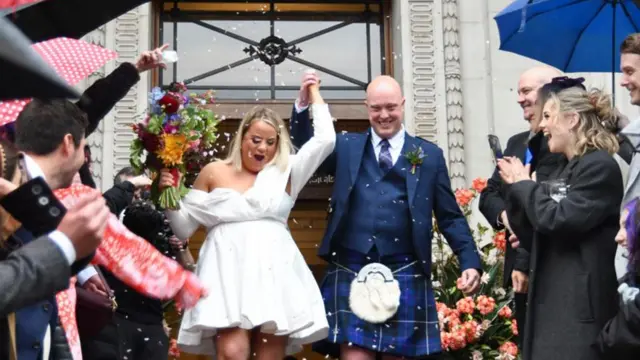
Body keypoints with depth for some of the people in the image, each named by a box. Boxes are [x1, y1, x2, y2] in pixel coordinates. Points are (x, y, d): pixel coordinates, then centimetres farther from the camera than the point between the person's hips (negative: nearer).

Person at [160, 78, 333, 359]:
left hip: (274, 274, 1)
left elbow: (325, 139, 6)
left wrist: (314, 93, 16)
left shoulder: (285, 172, 14)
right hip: (228, 273, -1)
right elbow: (184, 228, 14)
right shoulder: (213, 172, 13)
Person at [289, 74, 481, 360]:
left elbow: (450, 217, 9)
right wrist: (303, 104, -5)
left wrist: (470, 262, -1)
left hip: (404, 276, 0)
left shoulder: (429, 154, 9)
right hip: (351, 273, 0)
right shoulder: (346, 146, 12)